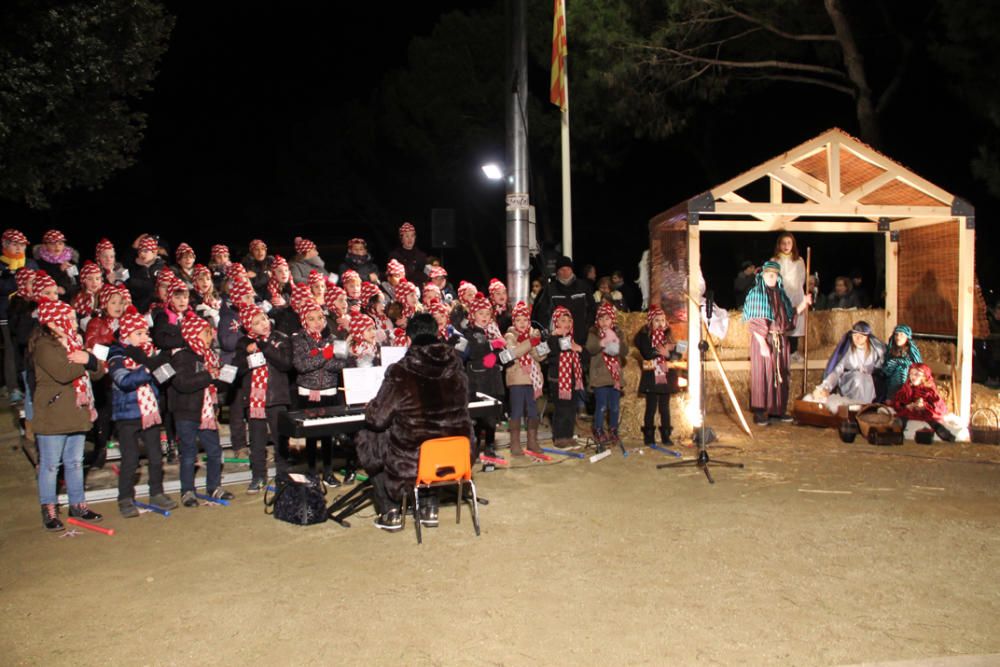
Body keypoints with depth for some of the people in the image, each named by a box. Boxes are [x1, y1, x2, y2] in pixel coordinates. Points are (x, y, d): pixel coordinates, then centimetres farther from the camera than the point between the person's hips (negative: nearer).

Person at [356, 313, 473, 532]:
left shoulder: (400, 372, -16)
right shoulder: (455, 367, -2)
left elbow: (377, 419, -10)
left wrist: (370, 407, 14)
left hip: (412, 460, -4)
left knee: (366, 441, 22)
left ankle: (390, 512, 21)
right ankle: (430, 507, 33)